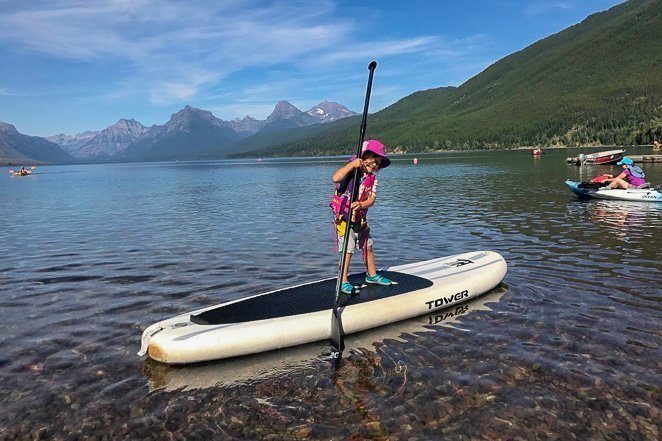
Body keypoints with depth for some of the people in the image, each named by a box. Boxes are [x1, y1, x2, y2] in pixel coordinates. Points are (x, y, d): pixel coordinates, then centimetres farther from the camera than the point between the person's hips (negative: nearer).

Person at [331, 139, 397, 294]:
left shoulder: (372, 179, 4)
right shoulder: (351, 171, -13)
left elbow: (371, 199, -6)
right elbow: (335, 178, -33)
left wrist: (361, 204, -26)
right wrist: (352, 164, -34)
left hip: (361, 219, 7)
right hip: (344, 219, -7)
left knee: (368, 247, 18)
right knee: (348, 250, -7)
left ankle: (372, 275, 37)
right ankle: (343, 282, 5)